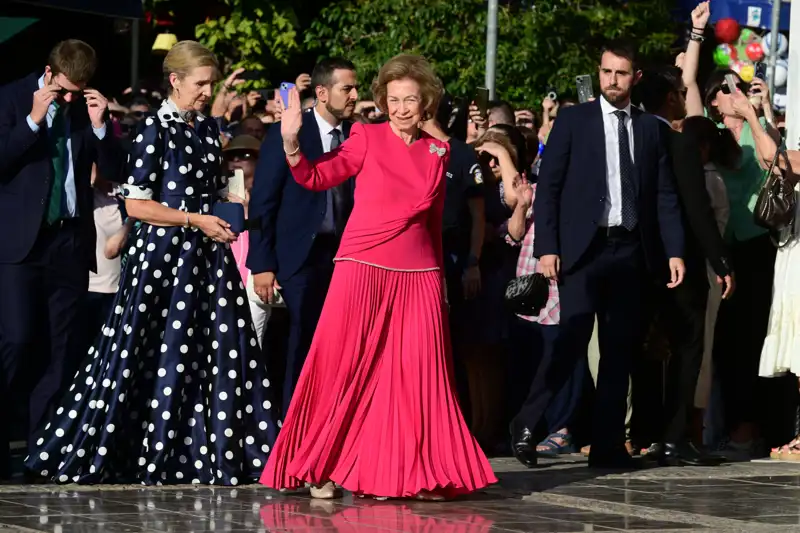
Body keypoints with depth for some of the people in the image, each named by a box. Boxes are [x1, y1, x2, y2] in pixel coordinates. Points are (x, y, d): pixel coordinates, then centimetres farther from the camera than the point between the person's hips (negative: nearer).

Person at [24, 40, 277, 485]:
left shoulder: (208, 130, 12)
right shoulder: (155, 129, -8)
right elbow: (136, 204, -13)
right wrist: (195, 220, -15)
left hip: (207, 256, 6)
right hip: (163, 254, -6)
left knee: (219, 354, 2)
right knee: (155, 356, -3)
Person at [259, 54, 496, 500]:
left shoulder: (438, 152, 12)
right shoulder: (367, 138, 2)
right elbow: (317, 178, -7)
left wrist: (442, 276, 18)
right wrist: (291, 142, -23)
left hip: (419, 277, 3)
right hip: (363, 267, -3)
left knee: (417, 373, 0)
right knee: (345, 367, -3)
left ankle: (417, 473, 8)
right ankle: (324, 467, 7)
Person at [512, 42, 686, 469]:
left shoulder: (650, 129, 12)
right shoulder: (573, 120, 4)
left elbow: (665, 196, 11)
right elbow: (548, 187, 0)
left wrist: (674, 251, 2)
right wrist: (546, 248, -8)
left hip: (630, 251, 3)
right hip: (584, 248, -3)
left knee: (620, 349, 2)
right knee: (573, 338, -13)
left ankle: (607, 445, 5)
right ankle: (526, 425, -1)